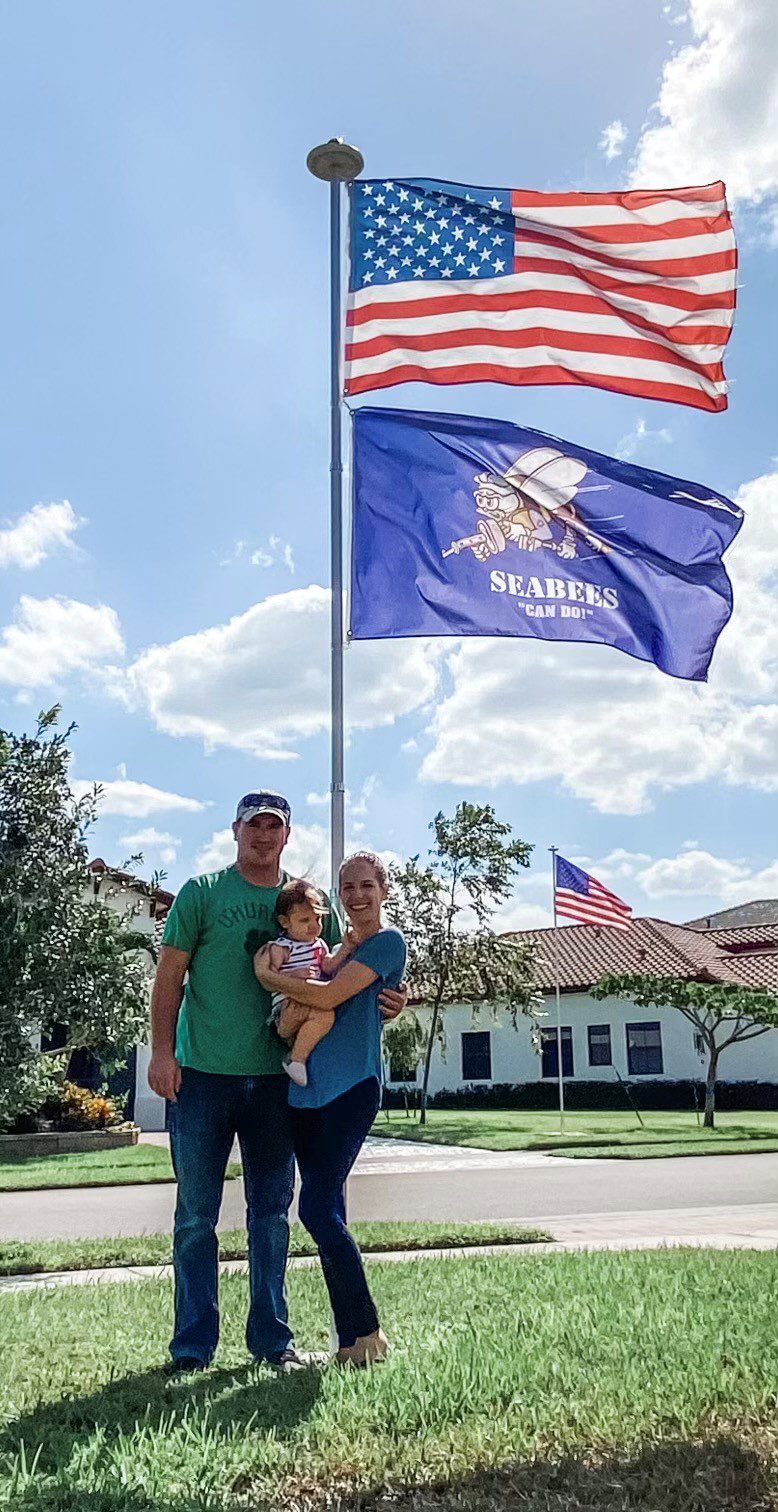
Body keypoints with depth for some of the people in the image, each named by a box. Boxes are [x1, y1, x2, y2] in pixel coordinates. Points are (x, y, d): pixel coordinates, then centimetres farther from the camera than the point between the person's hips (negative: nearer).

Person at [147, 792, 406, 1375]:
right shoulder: (203, 893, -2)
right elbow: (170, 974, -2)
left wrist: (386, 1001, -8)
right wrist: (162, 1051, -11)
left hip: (275, 1079, 3)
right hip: (203, 1075, -2)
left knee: (271, 1213, 11)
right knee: (196, 1215, 6)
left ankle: (273, 1338, 22)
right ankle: (193, 1344, 17)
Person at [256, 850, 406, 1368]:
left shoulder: (388, 942, -4)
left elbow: (328, 996, -15)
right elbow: (305, 1005, 21)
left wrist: (266, 974, -4)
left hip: (351, 1087, -8)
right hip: (309, 1087, 8)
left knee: (319, 1208, -12)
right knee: (328, 1213, 8)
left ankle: (368, 1332, 3)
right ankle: (350, 1341, 16)